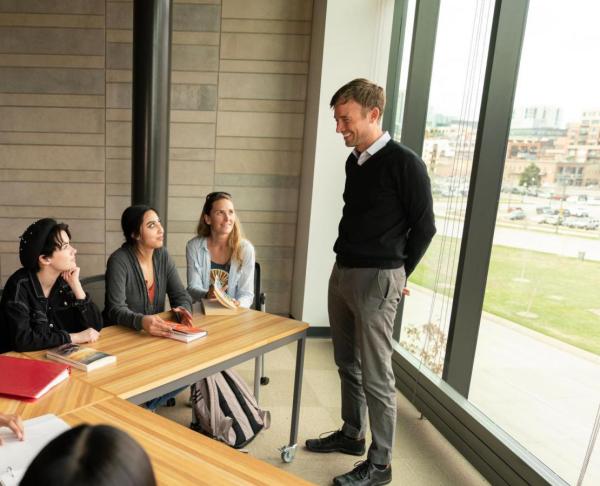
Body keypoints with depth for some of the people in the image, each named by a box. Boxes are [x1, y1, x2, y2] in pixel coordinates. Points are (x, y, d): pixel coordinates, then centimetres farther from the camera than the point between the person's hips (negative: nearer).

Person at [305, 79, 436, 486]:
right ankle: (351, 435, 36)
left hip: (377, 280, -8)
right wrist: (346, 266, 15)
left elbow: (424, 227, -7)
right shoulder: (354, 162, 10)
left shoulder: (404, 163, -13)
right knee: (348, 365, 18)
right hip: (342, 273, 8)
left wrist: (397, 274, 2)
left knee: (376, 376, 2)